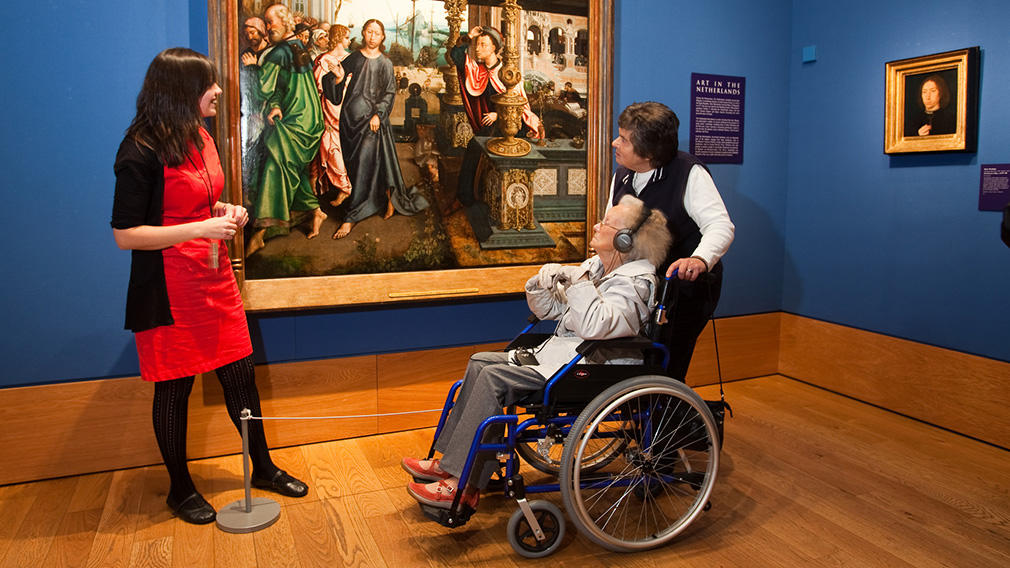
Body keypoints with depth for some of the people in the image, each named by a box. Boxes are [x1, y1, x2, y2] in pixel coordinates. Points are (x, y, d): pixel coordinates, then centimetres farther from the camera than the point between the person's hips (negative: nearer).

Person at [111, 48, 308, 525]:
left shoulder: (200, 138, 10)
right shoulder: (141, 152, -16)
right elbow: (125, 234, -18)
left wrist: (225, 210, 3)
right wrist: (202, 227, -22)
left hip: (214, 279, 8)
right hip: (169, 289, -7)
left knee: (241, 375, 12)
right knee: (174, 390, 7)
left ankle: (263, 467, 29)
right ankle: (180, 489, 27)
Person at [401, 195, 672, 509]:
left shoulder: (635, 282, -14)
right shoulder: (595, 266, 14)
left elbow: (594, 326, -32)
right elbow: (549, 309, 16)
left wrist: (577, 281, -22)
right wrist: (543, 282, -4)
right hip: (559, 354, 10)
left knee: (494, 378, -22)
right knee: (480, 362, 3)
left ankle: (462, 486, -14)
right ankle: (450, 462, 6)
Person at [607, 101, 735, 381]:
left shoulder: (690, 174, -11)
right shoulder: (622, 177, 9)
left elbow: (721, 226, -20)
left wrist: (699, 259, -39)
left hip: (685, 288, -5)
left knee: (665, 372, -9)